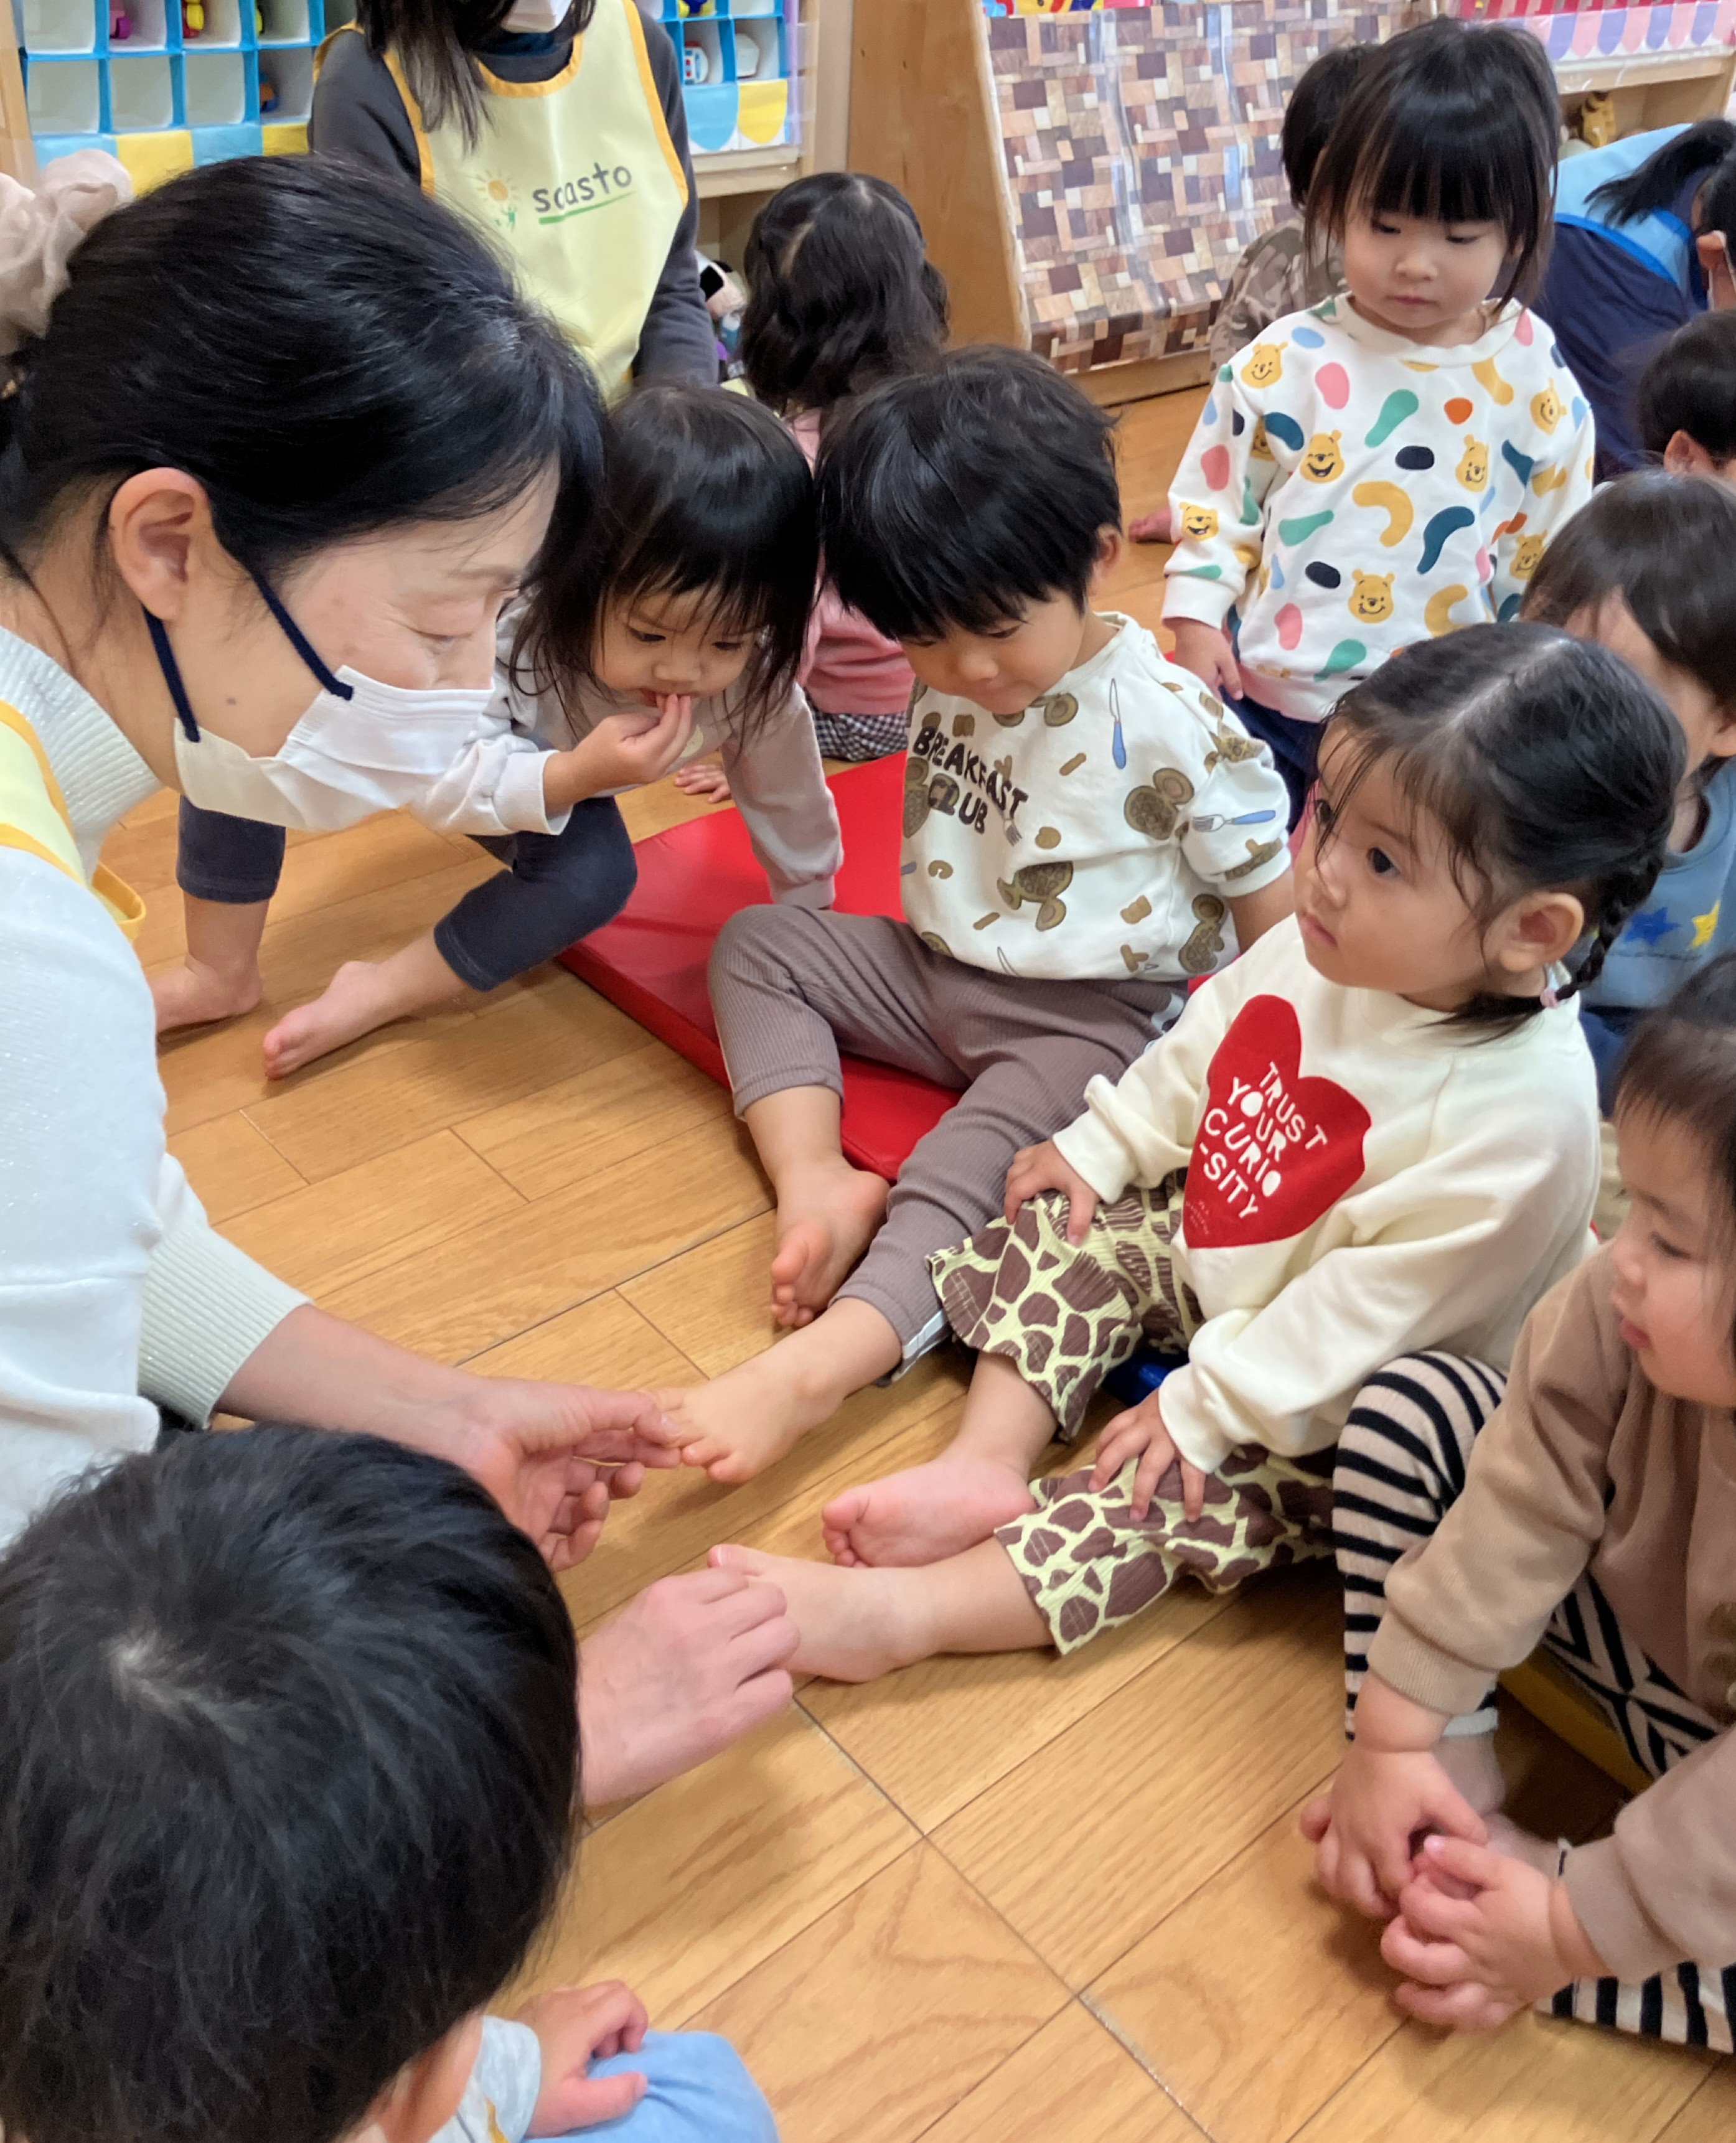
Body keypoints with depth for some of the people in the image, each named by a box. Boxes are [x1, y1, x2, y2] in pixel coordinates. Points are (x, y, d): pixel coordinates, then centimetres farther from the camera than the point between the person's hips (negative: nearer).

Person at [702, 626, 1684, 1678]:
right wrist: (1104, 1147, 7)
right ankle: (988, 1462, -8)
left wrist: (1207, 1406, -23)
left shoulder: (1525, 1115, -35)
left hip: (1316, 1401, -7)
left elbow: (1373, 1307, -29)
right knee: (1069, 1231, 1)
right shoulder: (1328, 945, -14)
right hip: (1207, 1240, 8)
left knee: (1203, 1499, -21)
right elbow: (1207, 1042, 6)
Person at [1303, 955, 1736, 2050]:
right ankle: (1459, 1812, -6)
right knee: (1406, 1415, -9)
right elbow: (1520, 1510, -18)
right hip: (1628, 1600, 4)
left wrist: (1570, 1929, -23)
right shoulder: (1618, 1309, -30)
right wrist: (1393, 1735, -15)